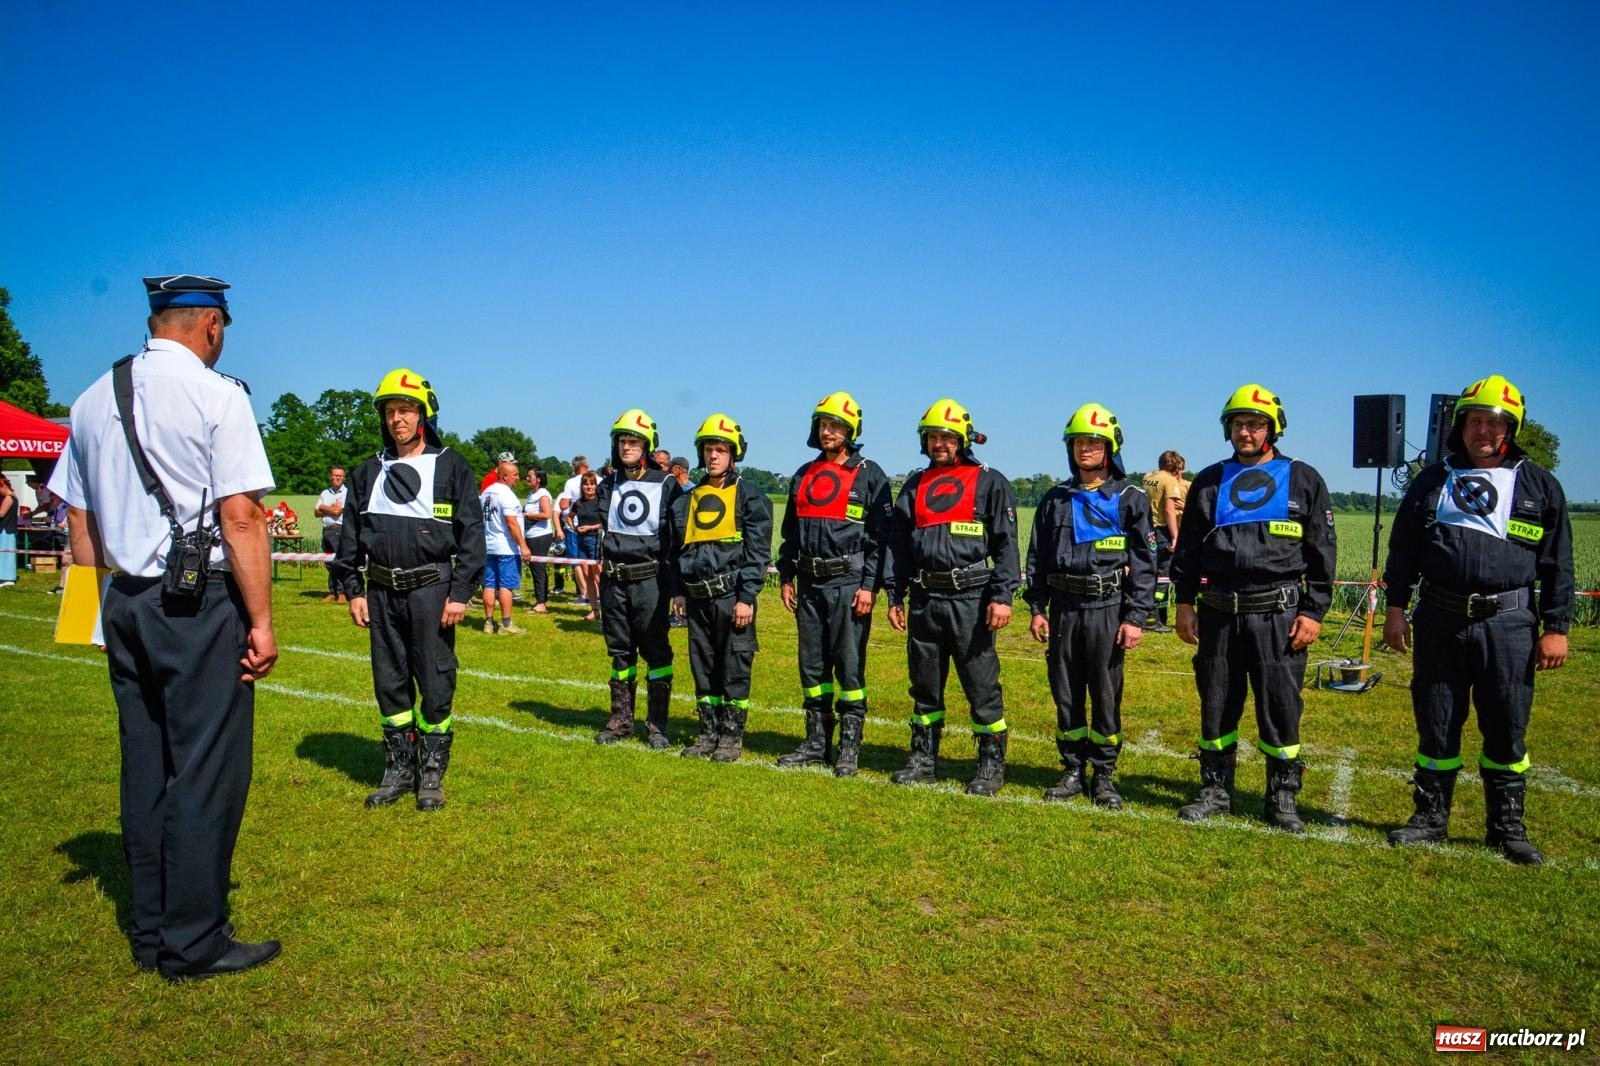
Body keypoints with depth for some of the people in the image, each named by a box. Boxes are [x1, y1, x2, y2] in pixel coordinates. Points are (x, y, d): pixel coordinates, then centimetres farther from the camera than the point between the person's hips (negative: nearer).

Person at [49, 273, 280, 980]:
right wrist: (261, 621, -12)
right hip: (201, 603, -7)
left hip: (124, 602, 7)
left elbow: (80, 522, 14)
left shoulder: (93, 400, 12)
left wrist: (101, 609, 19)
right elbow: (240, 517, -15)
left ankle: (151, 935, 23)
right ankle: (193, 943, 7)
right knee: (206, 770, 0)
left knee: (145, 766, 13)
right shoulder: (216, 396, -9)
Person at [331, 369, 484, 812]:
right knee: (390, 684, 11)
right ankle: (398, 769, 23)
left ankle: (431, 773, 13)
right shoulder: (368, 472, 12)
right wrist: (353, 589, 7)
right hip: (381, 593, 4)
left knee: (435, 685, 1)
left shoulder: (451, 467, -1)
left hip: (430, 591, -4)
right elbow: (351, 535, 14)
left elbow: (471, 533, -4)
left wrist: (461, 592, -10)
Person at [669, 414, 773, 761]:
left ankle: (732, 736, 10)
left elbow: (758, 550, -8)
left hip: (732, 597, -6)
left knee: (734, 670, 1)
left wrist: (747, 598, -14)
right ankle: (709, 732, 22)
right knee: (703, 669, 11)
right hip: (698, 599, 6)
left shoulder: (749, 495, -3)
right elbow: (679, 548, 19)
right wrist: (680, 591, 13)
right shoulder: (690, 498, 14)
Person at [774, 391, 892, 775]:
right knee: (812, 665, 10)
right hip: (810, 584, 6)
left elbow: (880, 535, -8)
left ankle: (849, 747, 5)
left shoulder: (869, 476, -3)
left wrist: (870, 585, -13)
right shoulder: (804, 476, 15)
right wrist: (785, 577, 14)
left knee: (849, 666, -3)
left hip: (848, 583, -6)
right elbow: (790, 532, 19)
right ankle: (816, 743, 19)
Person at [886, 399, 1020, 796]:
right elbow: (898, 545, 15)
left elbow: (1005, 543, -5)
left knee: (981, 686, 0)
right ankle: (923, 759, 23)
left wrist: (1002, 596, -13)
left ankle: (992, 765, 10)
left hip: (969, 598, -5)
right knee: (924, 684, 13)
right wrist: (895, 596, 10)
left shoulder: (989, 483, 0)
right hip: (924, 599, 5)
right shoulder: (915, 486, 14)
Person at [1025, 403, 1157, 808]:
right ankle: (1073, 771, 20)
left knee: (1106, 697, 3)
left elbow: (1143, 562, -3)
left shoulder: (1131, 499, 0)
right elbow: (1037, 557, 12)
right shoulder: (1055, 499, 10)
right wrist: (1037, 608, 5)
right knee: (1066, 695, 8)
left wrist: (1135, 617, -9)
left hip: (1107, 609, -3)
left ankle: (1104, 776, 14)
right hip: (1063, 608, 3)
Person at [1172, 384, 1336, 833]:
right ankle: (1216, 790, 21)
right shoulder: (1209, 482, 11)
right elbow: (1188, 547, 13)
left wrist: (1314, 612, -4)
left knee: (1280, 708, 2)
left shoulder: (1303, 481, 4)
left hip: (1278, 615, -2)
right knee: (1216, 705, 9)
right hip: (1219, 614, 3)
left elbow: (1322, 553, 3)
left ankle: (1283, 798, 15)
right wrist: (1185, 602, 7)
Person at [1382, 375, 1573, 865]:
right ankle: (1430, 816, 20)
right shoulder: (1433, 481, 9)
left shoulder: (1539, 486, 5)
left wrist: (1556, 627, 0)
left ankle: (1507, 825, 18)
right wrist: (1395, 607, 5)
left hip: (1508, 623, -1)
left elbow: (1557, 562, 5)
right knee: (1435, 724, 8)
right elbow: (1403, 549, 11)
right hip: (1440, 621, 1)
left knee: (1506, 728, 4)